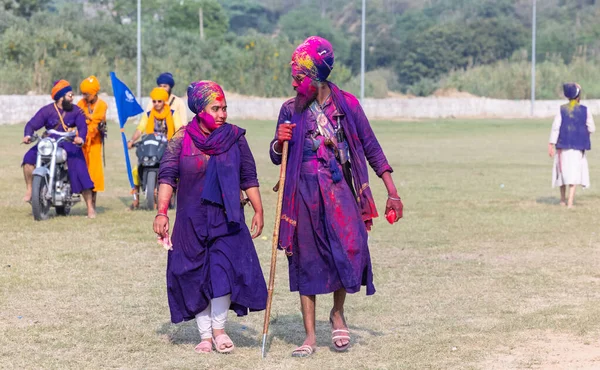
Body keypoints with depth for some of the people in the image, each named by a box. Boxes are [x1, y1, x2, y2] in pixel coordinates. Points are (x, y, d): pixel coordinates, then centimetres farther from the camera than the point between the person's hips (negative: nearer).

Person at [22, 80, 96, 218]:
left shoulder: (76, 111, -1)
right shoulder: (47, 110, -2)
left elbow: (82, 126, -15)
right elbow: (32, 124, -7)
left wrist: (81, 138, -37)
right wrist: (28, 135, -29)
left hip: (69, 144, -1)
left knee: (80, 172, -15)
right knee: (29, 158, -22)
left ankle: (90, 208, -7)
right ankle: (30, 191, -7)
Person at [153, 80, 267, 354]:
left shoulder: (235, 137, -2)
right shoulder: (182, 139, -5)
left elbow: (249, 177, 4)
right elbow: (167, 176, -6)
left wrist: (258, 211, 3)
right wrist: (162, 212, -14)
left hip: (227, 220, 0)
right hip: (192, 221, 0)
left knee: (224, 268, -10)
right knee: (196, 276, 4)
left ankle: (219, 328, 8)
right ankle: (205, 335, 15)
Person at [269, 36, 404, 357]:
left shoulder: (346, 104, -1)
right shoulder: (291, 109, 3)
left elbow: (370, 148, 4)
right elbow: (276, 158, 10)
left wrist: (392, 192, 2)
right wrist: (279, 141, -14)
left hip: (339, 190, -1)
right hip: (304, 194, 1)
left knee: (350, 250, -16)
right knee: (306, 261, 4)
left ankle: (338, 313, 11)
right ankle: (310, 336, 12)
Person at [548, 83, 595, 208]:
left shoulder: (562, 110, -5)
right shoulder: (585, 110, -6)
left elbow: (555, 127, -8)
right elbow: (592, 128, -1)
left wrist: (551, 144, -7)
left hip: (563, 144, 1)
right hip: (578, 145, -1)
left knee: (563, 170, 17)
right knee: (575, 172, 1)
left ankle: (563, 199, 28)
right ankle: (570, 201, -11)